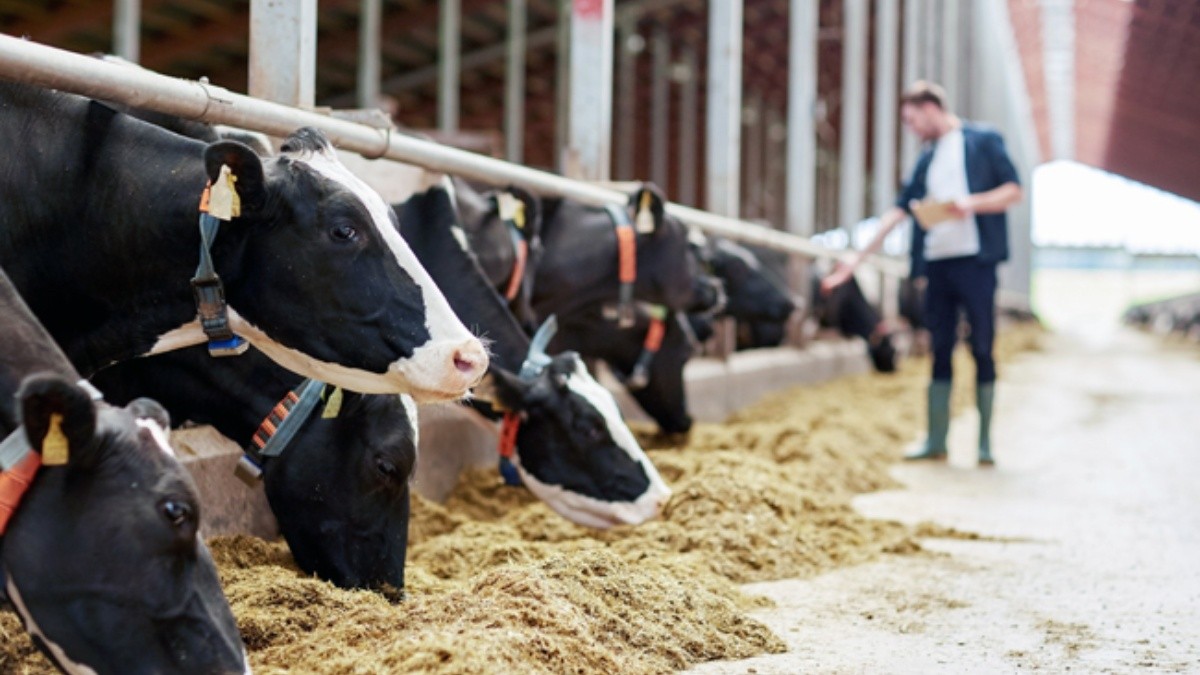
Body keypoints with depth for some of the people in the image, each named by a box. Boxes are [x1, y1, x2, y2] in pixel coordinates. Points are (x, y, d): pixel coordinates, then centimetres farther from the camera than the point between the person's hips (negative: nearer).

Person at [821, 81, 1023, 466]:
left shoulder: (982, 141, 3)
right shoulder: (927, 159, 19)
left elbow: (1014, 190, -1)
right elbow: (900, 210, 17)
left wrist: (972, 204, -17)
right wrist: (858, 259, 13)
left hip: (975, 260, -5)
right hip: (937, 263, 6)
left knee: (982, 349, -2)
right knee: (940, 351, 6)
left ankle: (985, 443, 3)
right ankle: (936, 441, 9)